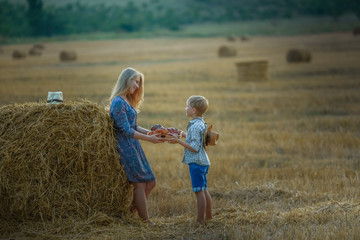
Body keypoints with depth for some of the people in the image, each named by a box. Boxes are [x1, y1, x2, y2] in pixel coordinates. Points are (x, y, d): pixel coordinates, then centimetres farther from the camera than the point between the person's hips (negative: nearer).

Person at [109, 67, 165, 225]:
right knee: (140, 184, -5)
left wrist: (152, 132, 7)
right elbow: (126, 130, -18)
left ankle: (130, 212, 15)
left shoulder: (128, 102, 17)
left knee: (151, 182, 8)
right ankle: (145, 221, 3)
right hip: (126, 148, -10)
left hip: (134, 147, 10)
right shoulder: (118, 102, -14)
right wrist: (149, 139, -18)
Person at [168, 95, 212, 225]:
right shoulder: (201, 123, 11)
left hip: (196, 162, -10)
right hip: (203, 161, 10)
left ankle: (200, 220, -1)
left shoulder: (195, 126, -19)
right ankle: (208, 215, 27)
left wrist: (178, 141, -19)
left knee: (199, 191, -5)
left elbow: (195, 147, -22)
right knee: (204, 190, 17)